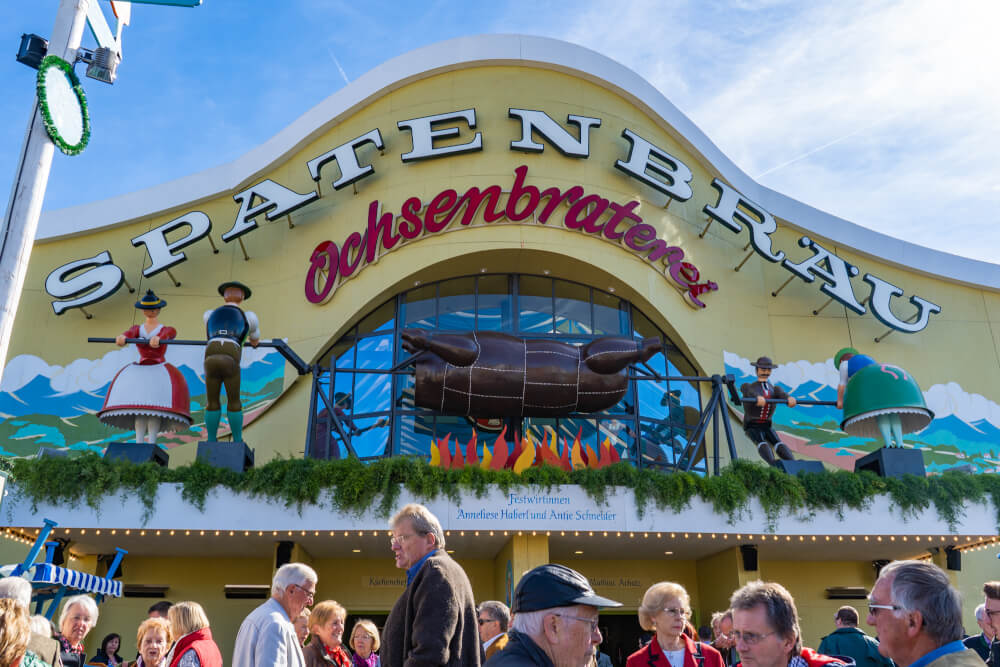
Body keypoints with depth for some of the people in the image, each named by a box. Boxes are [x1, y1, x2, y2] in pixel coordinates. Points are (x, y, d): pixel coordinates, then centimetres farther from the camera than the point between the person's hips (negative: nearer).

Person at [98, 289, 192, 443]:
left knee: (155, 402, -21)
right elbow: (130, 333, -14)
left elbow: (169, 334, -22)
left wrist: (158, 338, -47)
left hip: (160, 370, -2)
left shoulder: (168, 330, 6)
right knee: (138, 403, -16)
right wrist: (122, 337, -40)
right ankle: (139, 442, -19)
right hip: (140, 370, 2)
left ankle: (151, 443, -26)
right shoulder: (137, 329, 12)